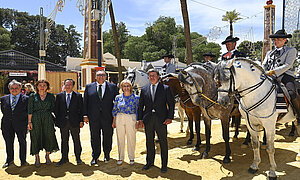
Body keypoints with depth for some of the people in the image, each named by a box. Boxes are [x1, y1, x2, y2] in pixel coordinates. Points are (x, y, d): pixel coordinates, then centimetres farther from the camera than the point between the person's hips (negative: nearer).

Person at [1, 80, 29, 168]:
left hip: (21, 124, -3)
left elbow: (28, 112, 0)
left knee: (22, 142, 6)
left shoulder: (26, 99, 0)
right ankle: (9, 160, 29)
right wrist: (7, 118, 3)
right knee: (8, 142, 12)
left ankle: (23, 160, 19)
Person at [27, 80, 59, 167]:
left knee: (49, 137, 3)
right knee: (36, 138, 2)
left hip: (48, 120, 1)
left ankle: (47, 156, 23)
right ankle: (37, 158, 18)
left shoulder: (51, 96, 6)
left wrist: (54, 120, 0)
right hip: (36, 120, 0)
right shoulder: (32, 96, 5)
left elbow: (53, 109, 8)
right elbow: (30, 110, 2)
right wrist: (29, 121, -6)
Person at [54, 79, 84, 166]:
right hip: (63, 122, 2)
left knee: (76, 140, 7)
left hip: (74, 122, -1)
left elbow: (81, 109, 0)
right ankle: (64, 158, 25)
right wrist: (57, 120, 1)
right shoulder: (59, 96, 7)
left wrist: (81, 121, -6)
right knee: (64, 141, 11)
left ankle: (78, 157, 21)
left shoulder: (78, 96, 2)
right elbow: (56, 109, 7)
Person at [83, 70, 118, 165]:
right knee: (95, 137, 10)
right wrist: (85, 115, -2)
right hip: (93, 117, 1)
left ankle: (107, 154, 31)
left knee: (107, 137, 11)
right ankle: (95, 156, 25)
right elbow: (85, 102, 5)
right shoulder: (89, 87, 7)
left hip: (108, 117, 0)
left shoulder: (113, 87, 4)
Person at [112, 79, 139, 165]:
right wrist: (114, 121, 6)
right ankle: (120, 157, 22)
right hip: (119, 119, 2)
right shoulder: (118, 97, 5)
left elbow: (138, 111, 2)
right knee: (120, 138, 7)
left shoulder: (135, 98, 0)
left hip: (131, 119, -2)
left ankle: (131, 157, 21)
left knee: (131, 139, 4)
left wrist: (137, 122, -2)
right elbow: (114, 110, 9)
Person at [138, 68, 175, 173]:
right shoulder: (144, 90, 9)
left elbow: (171, 104, -1)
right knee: (149, 142, 14)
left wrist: (170, 117, -10)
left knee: (163, 142, 6)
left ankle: (164, 164, 20)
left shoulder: (165, 89, 1)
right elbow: (140, 106, 9)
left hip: (161, 119, -2)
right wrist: (140, 119, 1)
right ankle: (150, 162, 31)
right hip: (148, 120, 3)